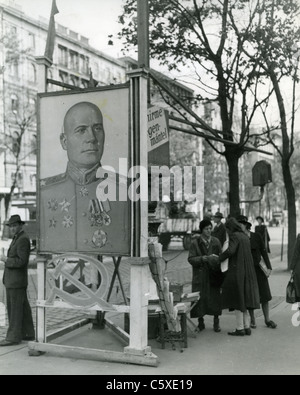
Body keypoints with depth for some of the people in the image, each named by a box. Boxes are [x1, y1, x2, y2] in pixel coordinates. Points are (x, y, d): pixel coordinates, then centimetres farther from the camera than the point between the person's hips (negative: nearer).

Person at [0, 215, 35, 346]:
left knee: (15, 309, -5)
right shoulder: (17, 238, 16)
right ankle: (28, 334, 20)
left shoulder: (23, 239, -15)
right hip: (13, 280, 10)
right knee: (23, 308, 13)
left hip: (16, 281, -10)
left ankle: (13, 337, 0)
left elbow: (21, 261, -22)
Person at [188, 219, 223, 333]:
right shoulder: (195, 243, -2)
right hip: (200, 275, -2)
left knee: (215, 297, 1)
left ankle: (216, 322, 16)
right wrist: (204, 258, -18)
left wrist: (217, 259, -12)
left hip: (213, 274, 2)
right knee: (200, 298, -1)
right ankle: (200, 322, 16)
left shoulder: (215, 241, 4)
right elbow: (190, 259, -6)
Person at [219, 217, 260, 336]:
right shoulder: (245, 237, 14)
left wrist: (220, 258, -10)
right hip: (247, 272, 8)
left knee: (237, 300, 0)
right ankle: (247, 327, 15)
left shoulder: (234, 236, -11)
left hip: (236, 272, -8)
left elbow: (230, 251, -26)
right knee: (244, 299, 13)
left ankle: (240, 328, 4)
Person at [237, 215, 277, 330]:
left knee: (264, 294, 3)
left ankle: (267, 320, 13)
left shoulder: (256, 236, -2)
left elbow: (263, 252, 0)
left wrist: (268, 267, -5)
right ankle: (252, 320, 16)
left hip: (258, 269, 0)